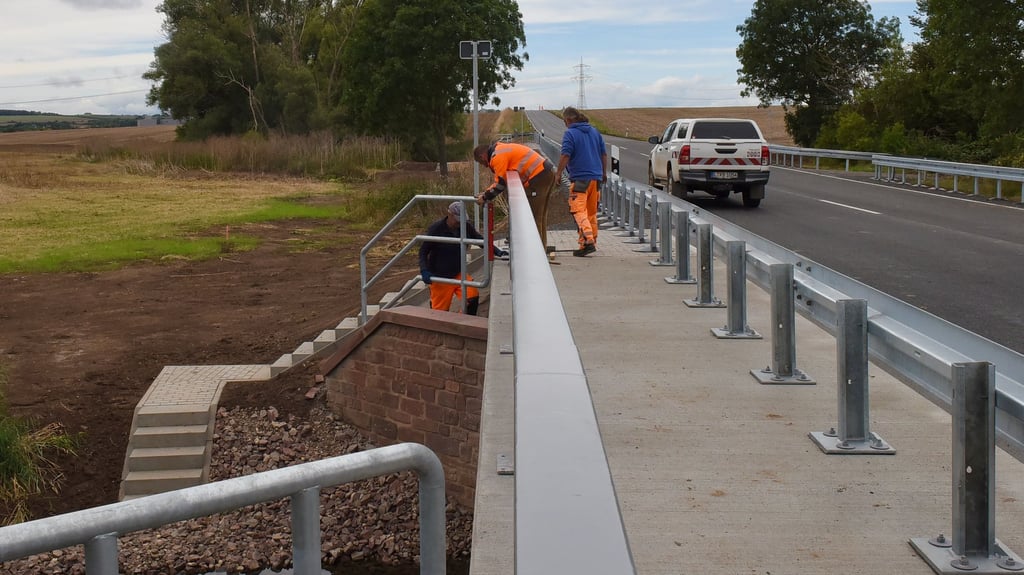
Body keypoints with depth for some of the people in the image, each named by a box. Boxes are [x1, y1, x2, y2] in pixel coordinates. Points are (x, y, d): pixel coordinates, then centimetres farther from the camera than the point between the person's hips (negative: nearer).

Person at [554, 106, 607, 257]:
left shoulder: (570, 134, -7)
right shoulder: (594, 131, 13)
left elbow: (565, 155, -14)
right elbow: (604, 154, 16)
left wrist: (558, 173, -4)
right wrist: (604, 172, 25)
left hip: (579, 178, -7)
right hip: (596, 177, 7)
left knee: (579, 211, -10)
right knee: (592, 212, 15)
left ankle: (588, 241, -24)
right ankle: (592, 241, 21)